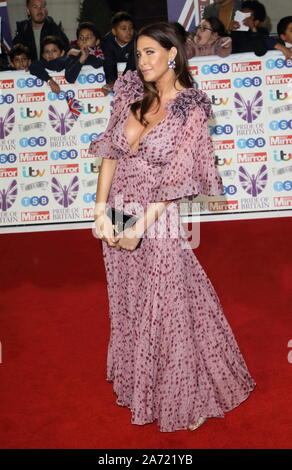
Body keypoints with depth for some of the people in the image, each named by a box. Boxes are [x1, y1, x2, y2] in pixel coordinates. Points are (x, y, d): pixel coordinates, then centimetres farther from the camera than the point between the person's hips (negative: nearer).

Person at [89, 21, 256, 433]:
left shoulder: (191, 109, -10)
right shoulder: (130, 93, 3)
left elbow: (177, 177, -15)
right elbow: (110, 151, 1)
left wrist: (141, 227, -18)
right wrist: (101, 210, -7)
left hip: (157, 218, -5)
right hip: (117, 214, 5)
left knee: (168, 307, 3)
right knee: (127, 304, 18)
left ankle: (189, 397, 25)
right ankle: (135, 384, 41)